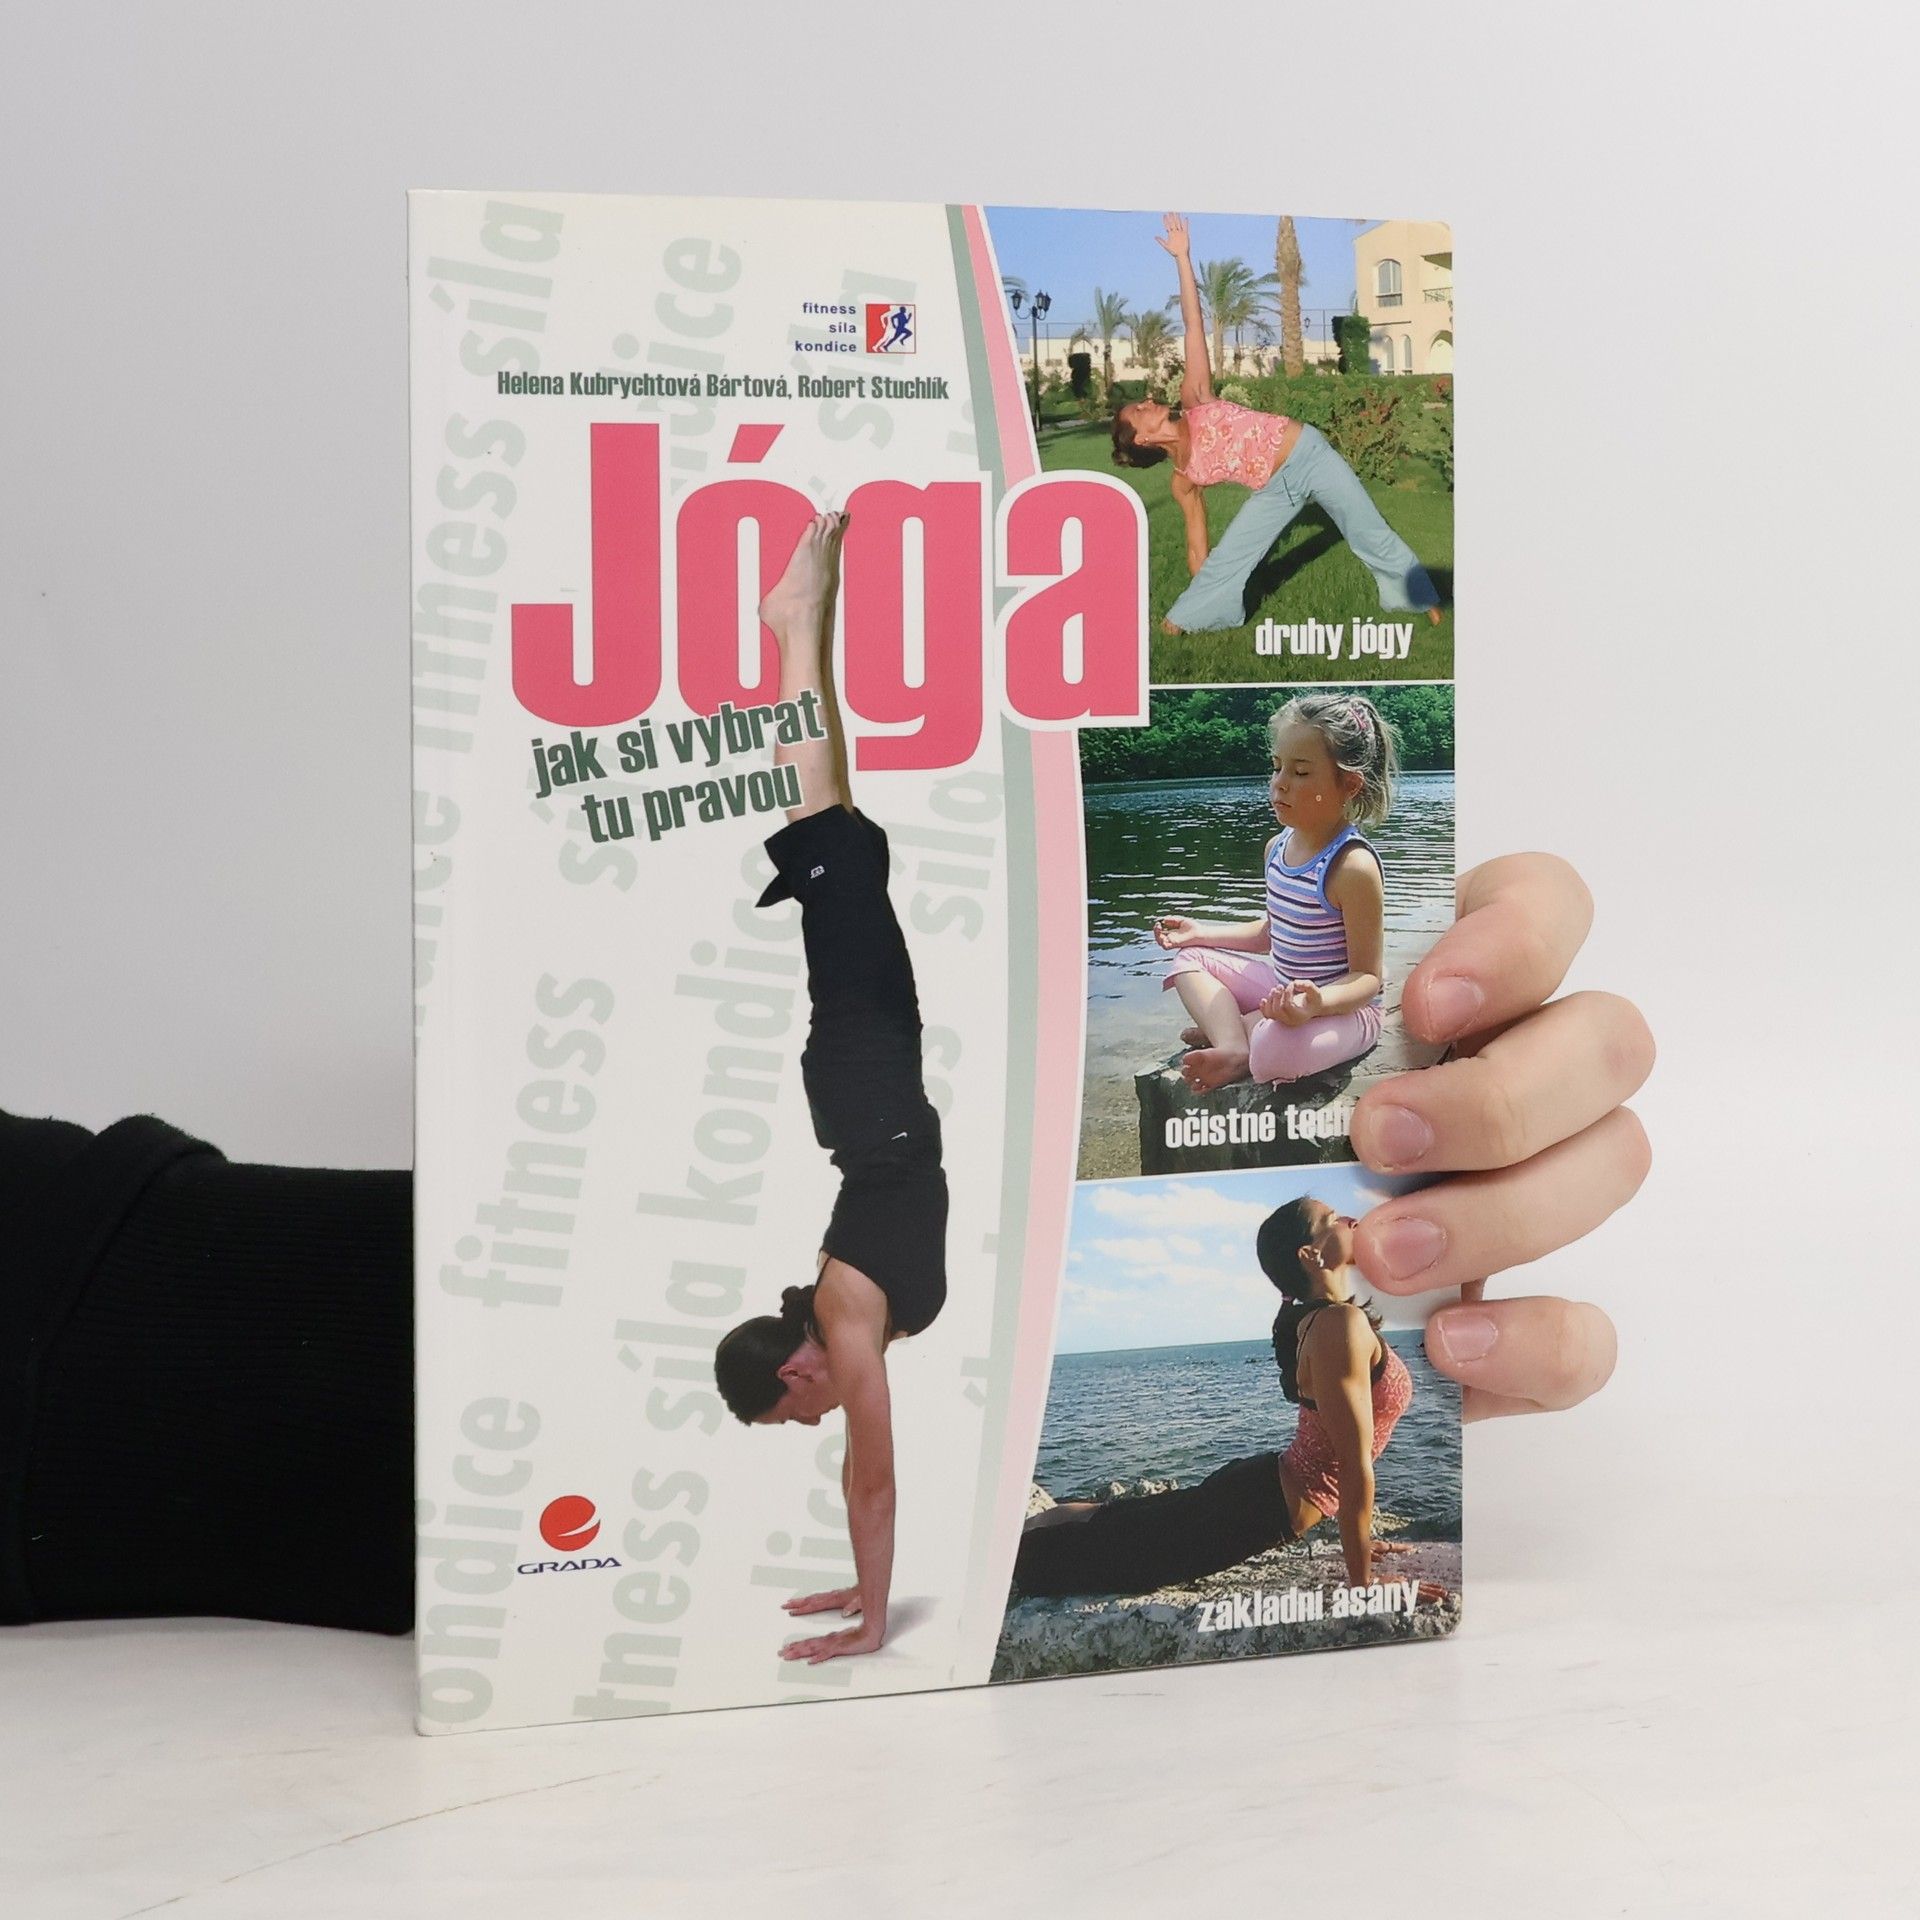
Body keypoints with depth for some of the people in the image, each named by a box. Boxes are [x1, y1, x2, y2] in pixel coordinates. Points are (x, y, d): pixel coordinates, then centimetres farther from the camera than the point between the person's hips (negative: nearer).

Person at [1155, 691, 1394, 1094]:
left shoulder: (1353, 867, -23)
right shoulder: (1278, 848, 4)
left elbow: (1368, 977, -21)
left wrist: (1316, 1003, -41)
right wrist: (1201, 933, 15)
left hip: (1341, 1006, -9)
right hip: (1281, 985, 10)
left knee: (1277, 1050, -39)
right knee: (1190, 960, 6)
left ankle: (1223, 1029, -4)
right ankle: (1233, 1046, -19)